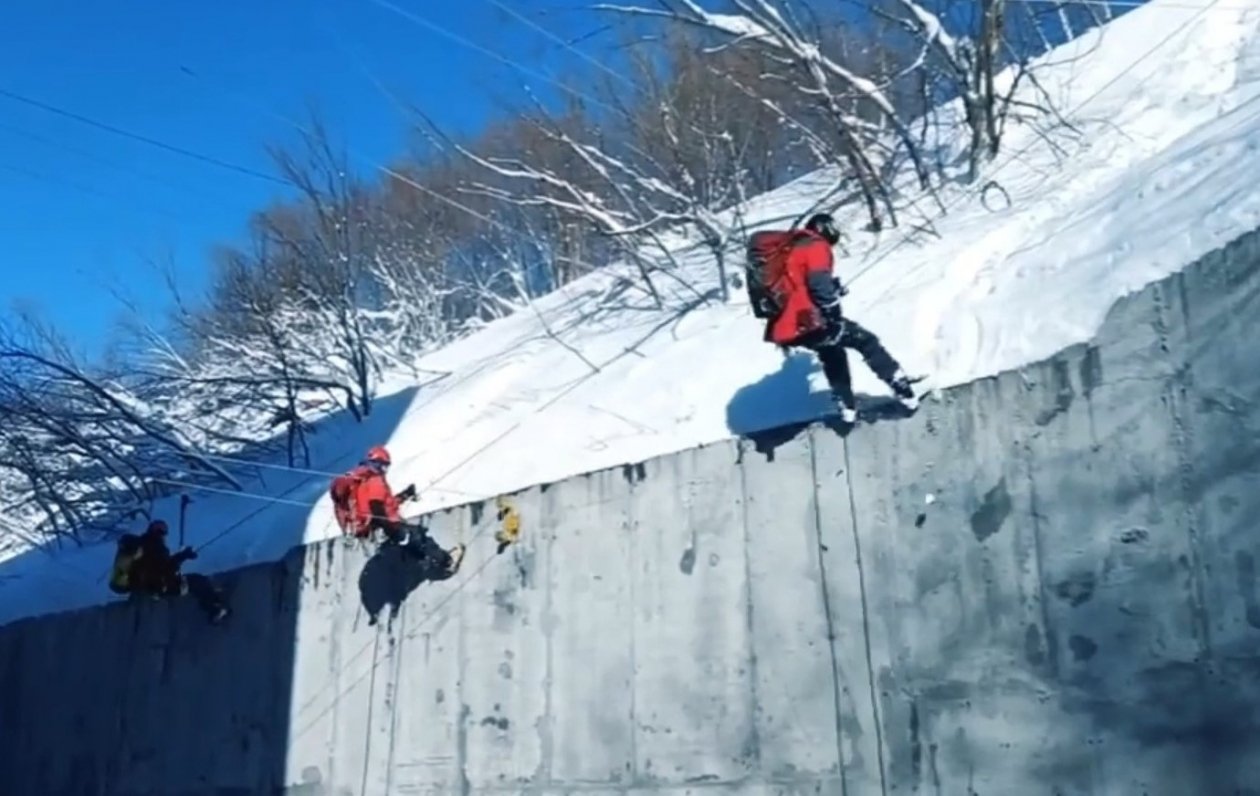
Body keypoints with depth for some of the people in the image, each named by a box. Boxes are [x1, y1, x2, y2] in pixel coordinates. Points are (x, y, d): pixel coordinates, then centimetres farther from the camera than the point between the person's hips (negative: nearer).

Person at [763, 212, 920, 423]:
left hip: (781, 330, 8)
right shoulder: (816, 246, 1)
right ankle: (903, 390, -1)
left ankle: (847, 407, 29)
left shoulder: (789, 250, 26)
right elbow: (819, 283, -15)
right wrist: (833, 311, -11)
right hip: (805, 323, -8)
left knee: (831, 351, 32)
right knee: (866, 340, 4)